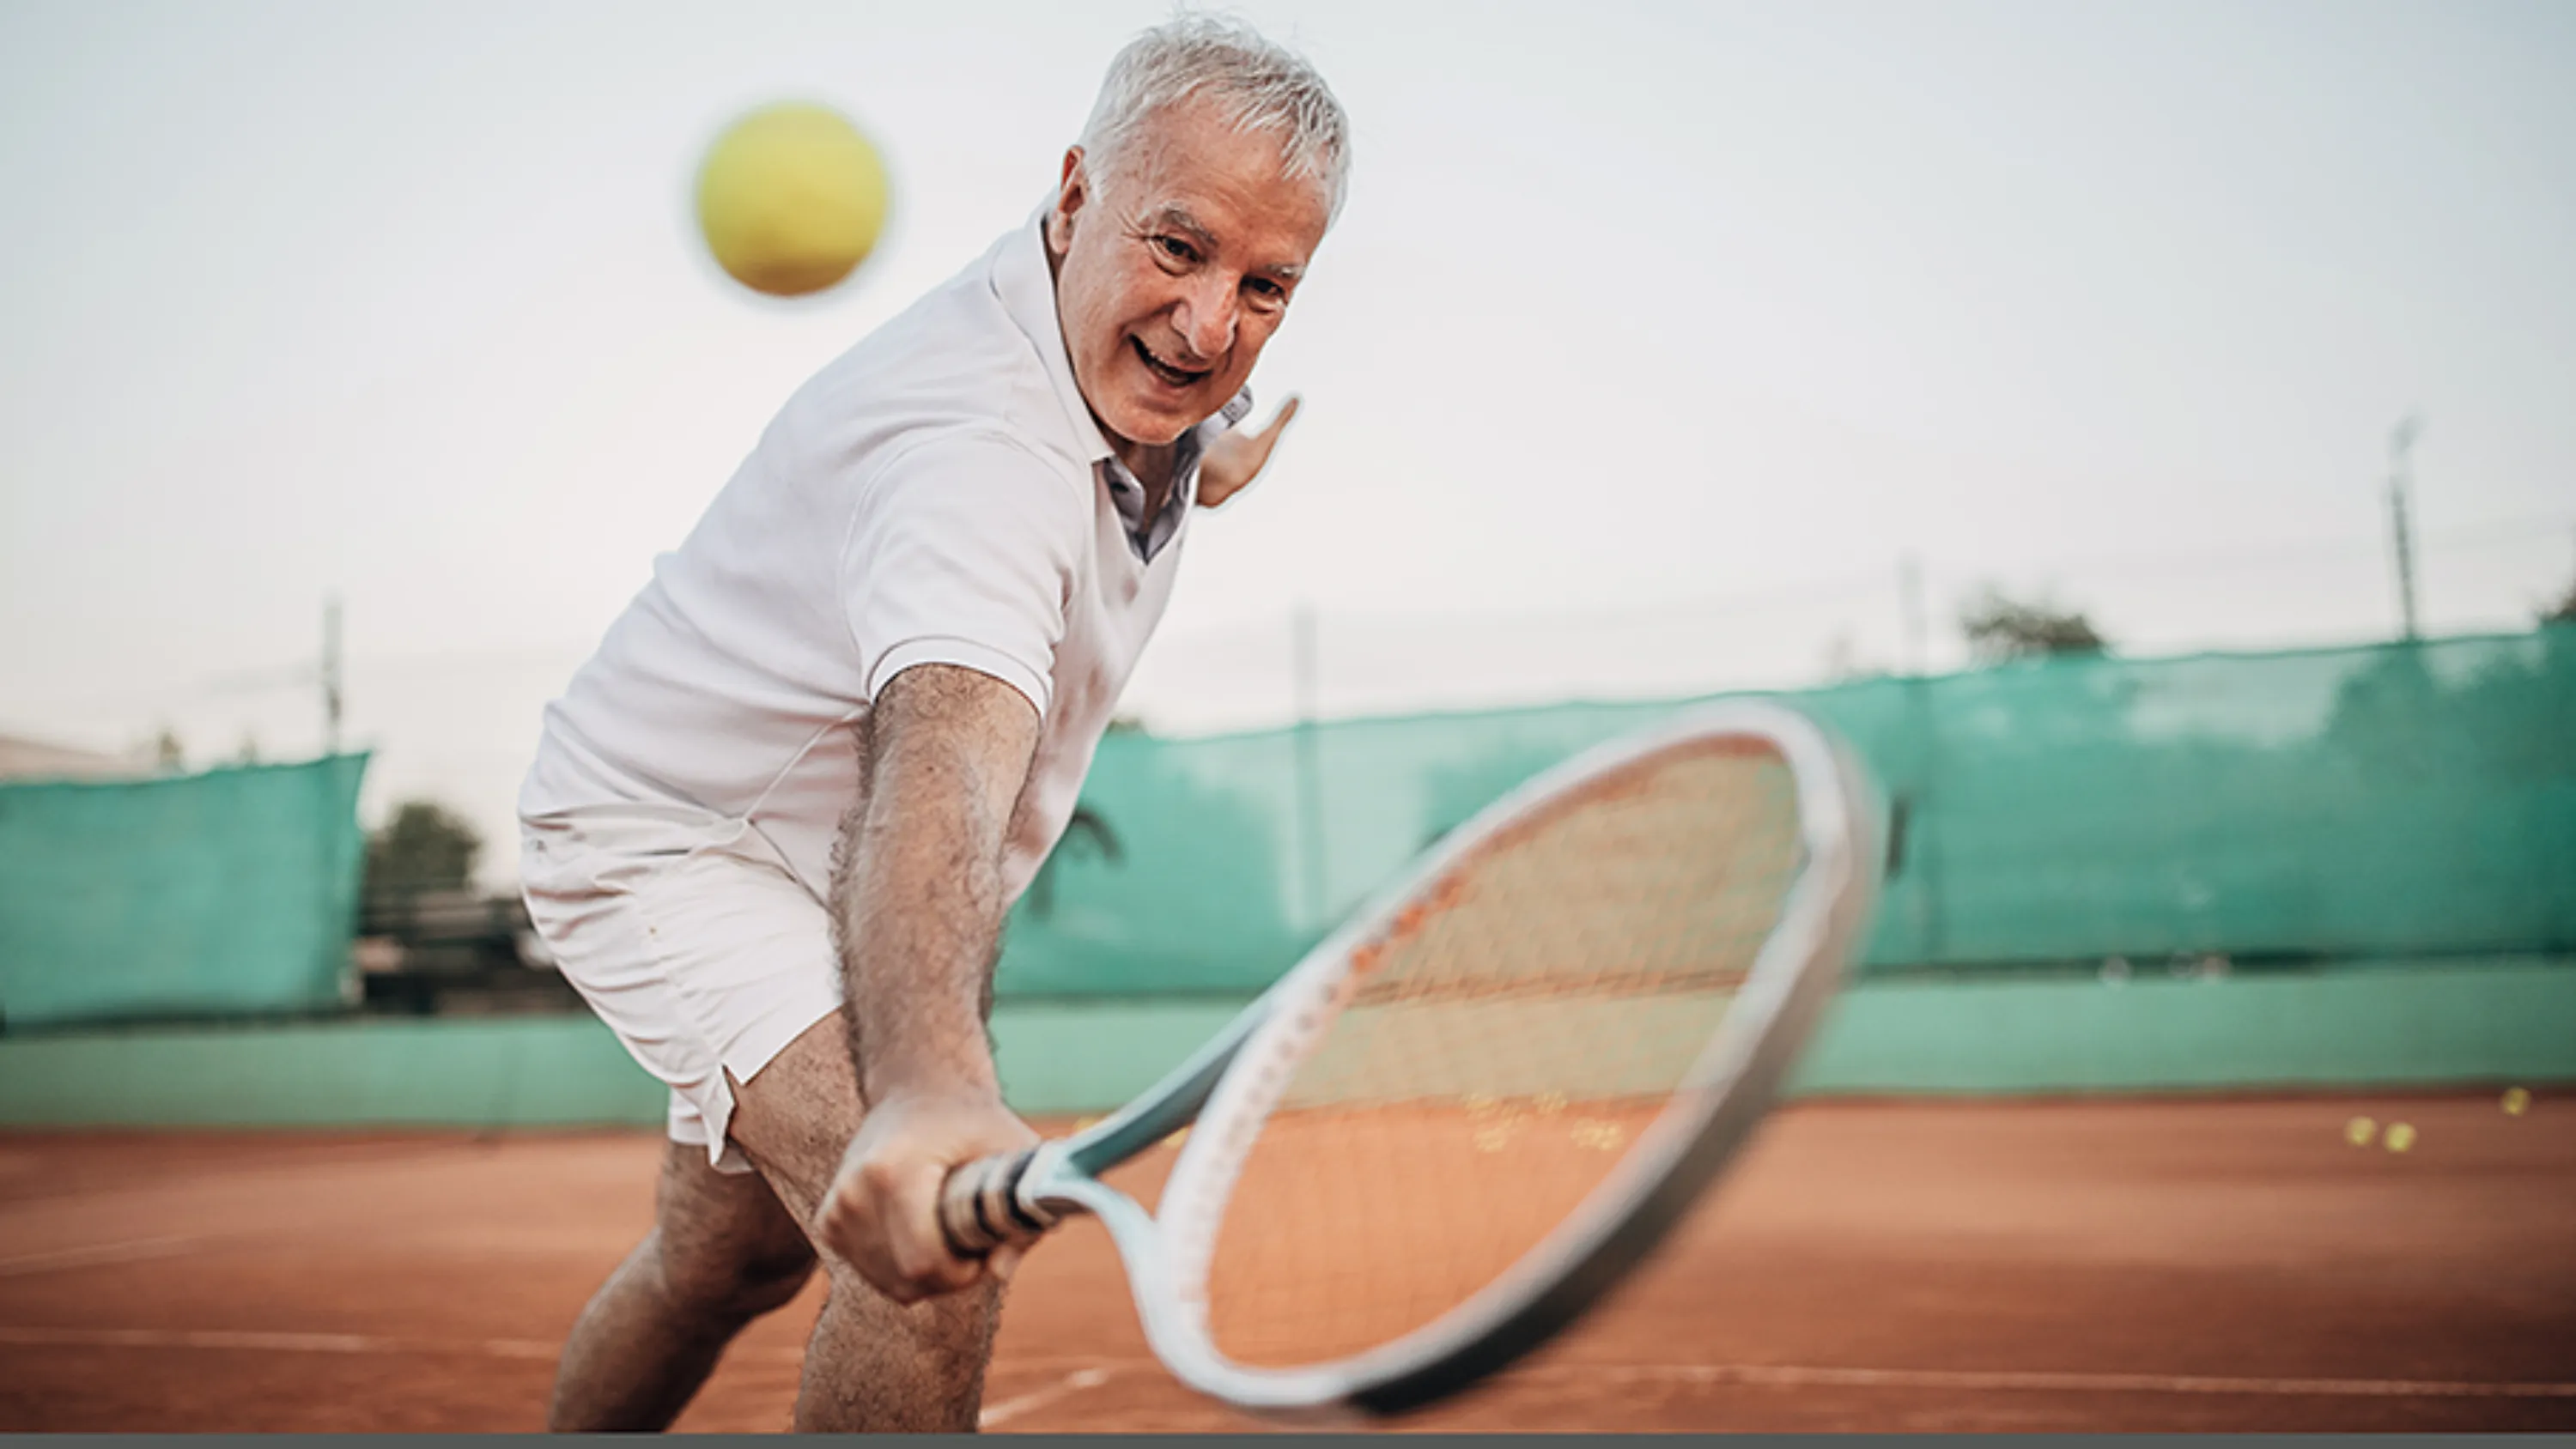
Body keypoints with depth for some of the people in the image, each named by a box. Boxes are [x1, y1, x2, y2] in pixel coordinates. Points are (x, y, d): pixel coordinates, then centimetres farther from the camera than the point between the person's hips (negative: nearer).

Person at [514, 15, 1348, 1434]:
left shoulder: (1141, 360, -11)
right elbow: (940, 771, -58)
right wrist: (930, 1087, -71)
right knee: (932, 1250, -29)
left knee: (728, 1259, 24)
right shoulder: (978, 453, -39)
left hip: (814, 859, 9)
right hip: (663, 833, -9)